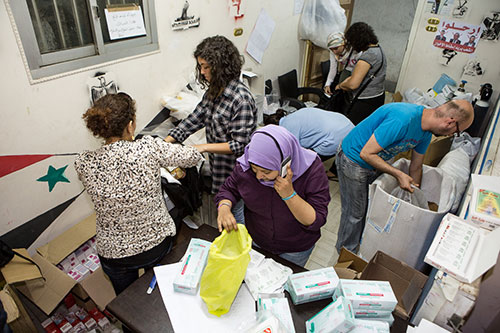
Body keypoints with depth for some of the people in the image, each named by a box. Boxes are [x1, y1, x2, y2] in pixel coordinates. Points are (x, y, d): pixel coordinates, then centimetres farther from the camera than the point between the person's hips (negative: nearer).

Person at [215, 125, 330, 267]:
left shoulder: (312, 169, -30)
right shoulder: (246, 165, -23)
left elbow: (317, 221, -27)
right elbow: (228, 189, -6)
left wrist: (289, 195, -41)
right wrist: (224, 207, -28)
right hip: (255, 241, 2)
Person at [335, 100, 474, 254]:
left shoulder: (425, 133, -4)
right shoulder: (403, 120, -35)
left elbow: (416, 168, 10)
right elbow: (366, 154, -31)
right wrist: (399, 175, -27)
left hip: (373, 163, 8)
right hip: (353, 160, -8)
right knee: (355, 212, 5)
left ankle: (359, 241, 42)